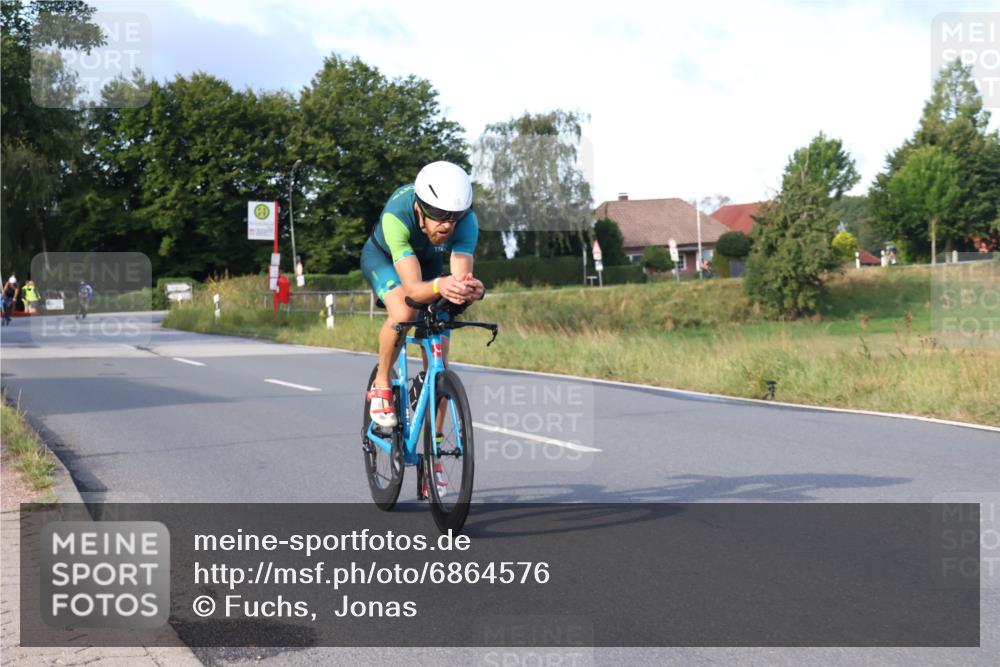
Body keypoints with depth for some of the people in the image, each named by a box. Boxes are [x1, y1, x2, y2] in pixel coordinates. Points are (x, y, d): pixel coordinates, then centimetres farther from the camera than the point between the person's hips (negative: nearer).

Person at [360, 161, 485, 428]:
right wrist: (439, 286, -70)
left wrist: (470, 289, -65)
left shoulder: (466, 221, -35)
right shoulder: (396, 216, -43)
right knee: (403, 313, -36)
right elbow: (412, 288, -49)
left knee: (438, 362, -5)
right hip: (382, 257, -3)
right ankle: (381, 385, -9)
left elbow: (460, 277, -42)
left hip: (428, 261, 3)